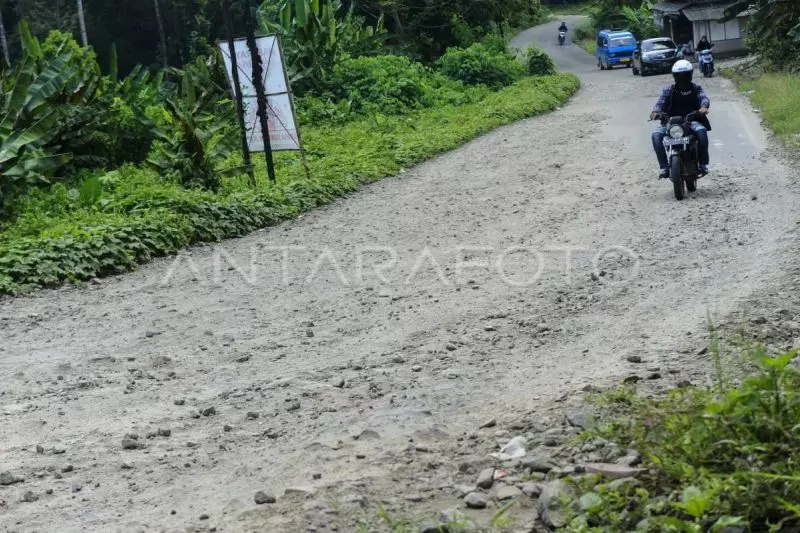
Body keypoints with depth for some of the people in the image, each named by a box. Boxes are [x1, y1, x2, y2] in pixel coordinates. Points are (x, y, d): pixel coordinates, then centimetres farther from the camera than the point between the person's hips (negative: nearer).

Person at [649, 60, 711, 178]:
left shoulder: (695, 88, 11)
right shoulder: (669, 90, 11)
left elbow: (704, 98, -7)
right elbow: (661, 102, -4)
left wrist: (704, 107, -33)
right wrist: (656, 111, -28)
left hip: (692, 121, -1)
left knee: (701, 130, -34)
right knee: (656, 135, -27)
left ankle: (703, 164, -22)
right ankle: (664, 167, -22)